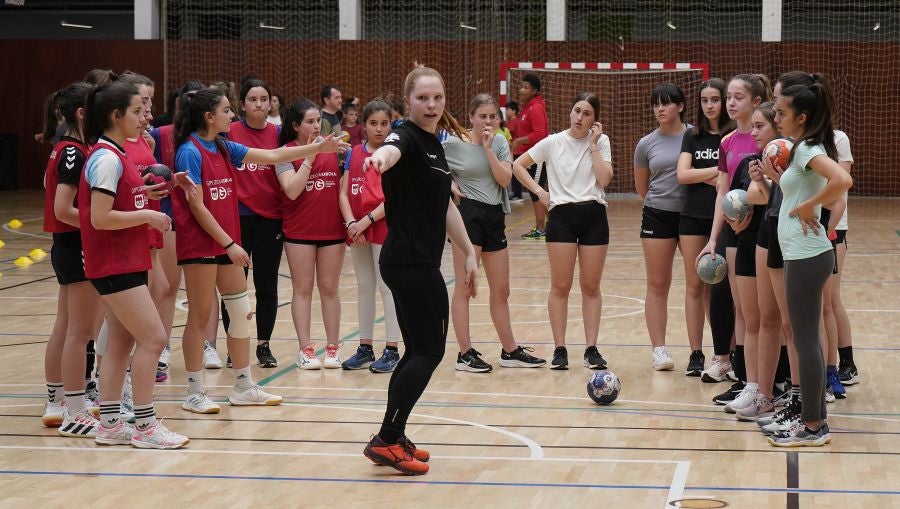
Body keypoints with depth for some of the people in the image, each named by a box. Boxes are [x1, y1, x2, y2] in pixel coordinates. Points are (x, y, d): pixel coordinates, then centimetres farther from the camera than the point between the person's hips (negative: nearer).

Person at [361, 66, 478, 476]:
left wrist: (469, 253, 22)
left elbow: (445, 206, 23)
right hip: (409, 261, -9)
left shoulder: (435, 144, 15)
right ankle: (386, 440, -5)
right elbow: (393, 149, -40)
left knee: (418, 351, 12)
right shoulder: (407, 137, -13)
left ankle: (392, 439, 19)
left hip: (421, 263, 9)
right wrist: (380, 157, -64)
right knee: (429, 350, -8)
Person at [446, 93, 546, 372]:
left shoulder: (499, 142, 6)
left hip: (495, 216, 5)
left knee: (501, 291, 12)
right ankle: (465, 354, 2)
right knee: (464, 288, -2)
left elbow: (505, 179, -5)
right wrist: (448, 183, -8)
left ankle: (510, 351, 22)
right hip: (468, 215, -5)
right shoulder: (453, 144, -5)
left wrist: (488, 148, -11)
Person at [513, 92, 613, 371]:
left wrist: (593, 144, -10)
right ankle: (560, 349, 6)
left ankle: (591, 349, 9)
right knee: (560, 286, 0)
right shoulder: (553, 143, 1)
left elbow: (604, 179, -11)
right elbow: (518, 165, 7)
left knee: (591, 287, 4)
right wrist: (539, 191, -1)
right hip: (562, 215, -1)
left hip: (594, 215, 1)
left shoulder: (601, 142, 2)